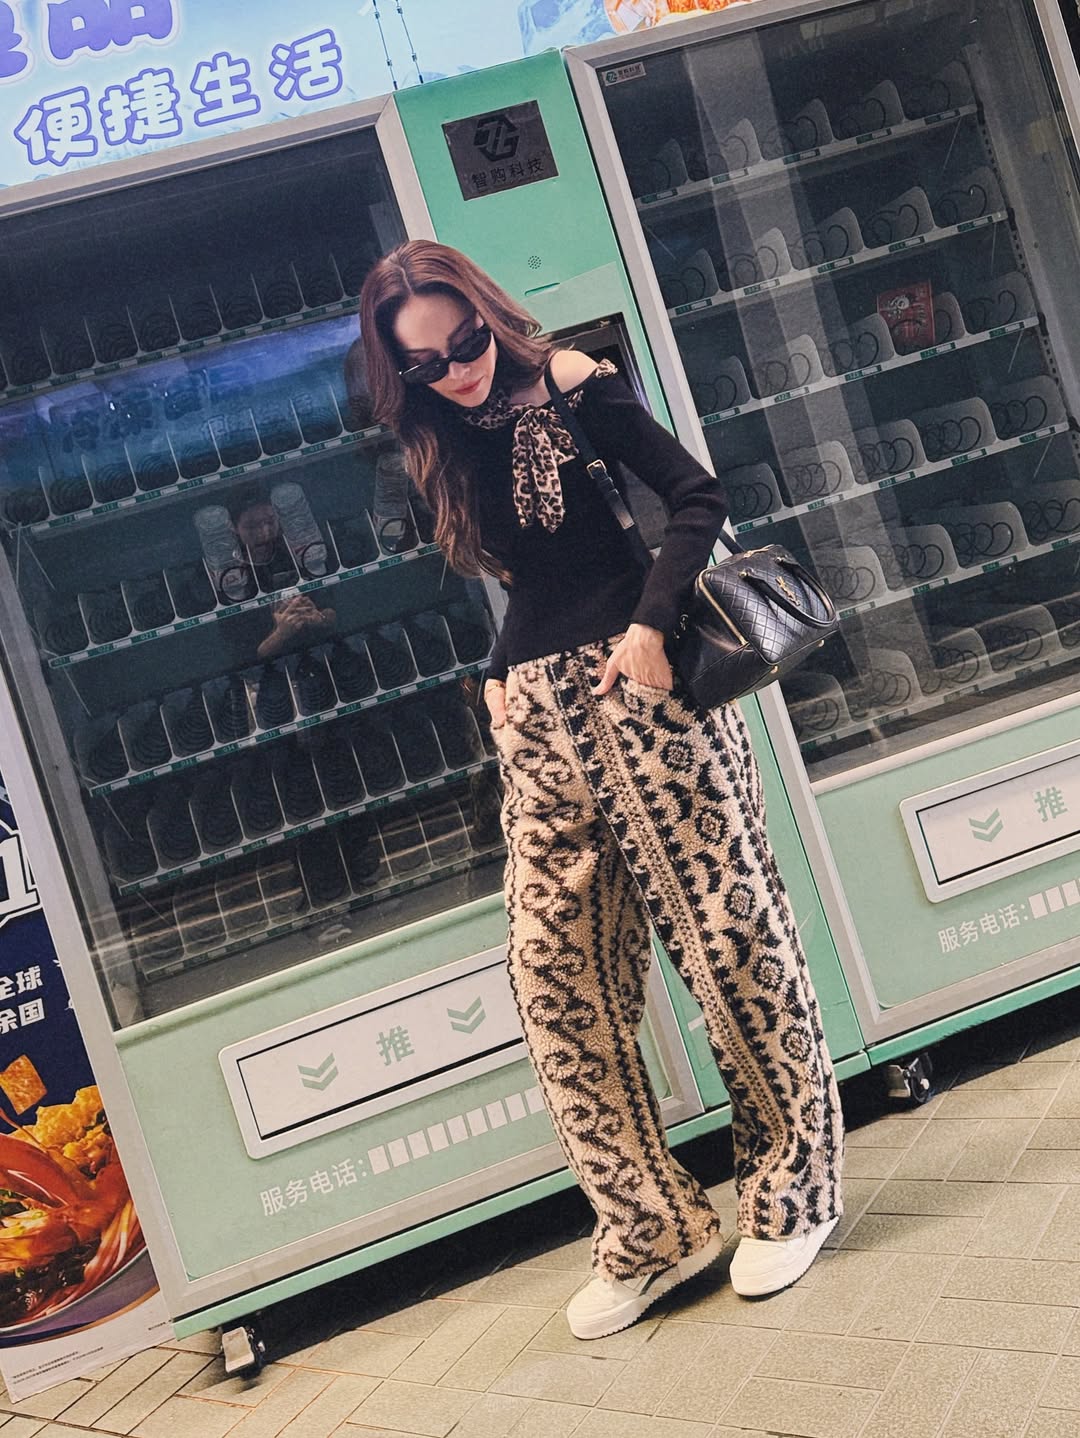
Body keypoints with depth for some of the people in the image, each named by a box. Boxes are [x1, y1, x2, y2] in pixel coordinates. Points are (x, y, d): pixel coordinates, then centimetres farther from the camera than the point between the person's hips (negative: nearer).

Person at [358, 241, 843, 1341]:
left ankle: (793, 1188, 18)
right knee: (553, 975, 0)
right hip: (538, 716, 6)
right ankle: (650, 1230, 12)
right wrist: (502, 679, 6)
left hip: (639, 684, -5)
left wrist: (650, 623, -19)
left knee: (727, 930, -1)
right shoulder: (442, 455, 15)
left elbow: (696, 495, -7)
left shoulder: (568, 390, -1)